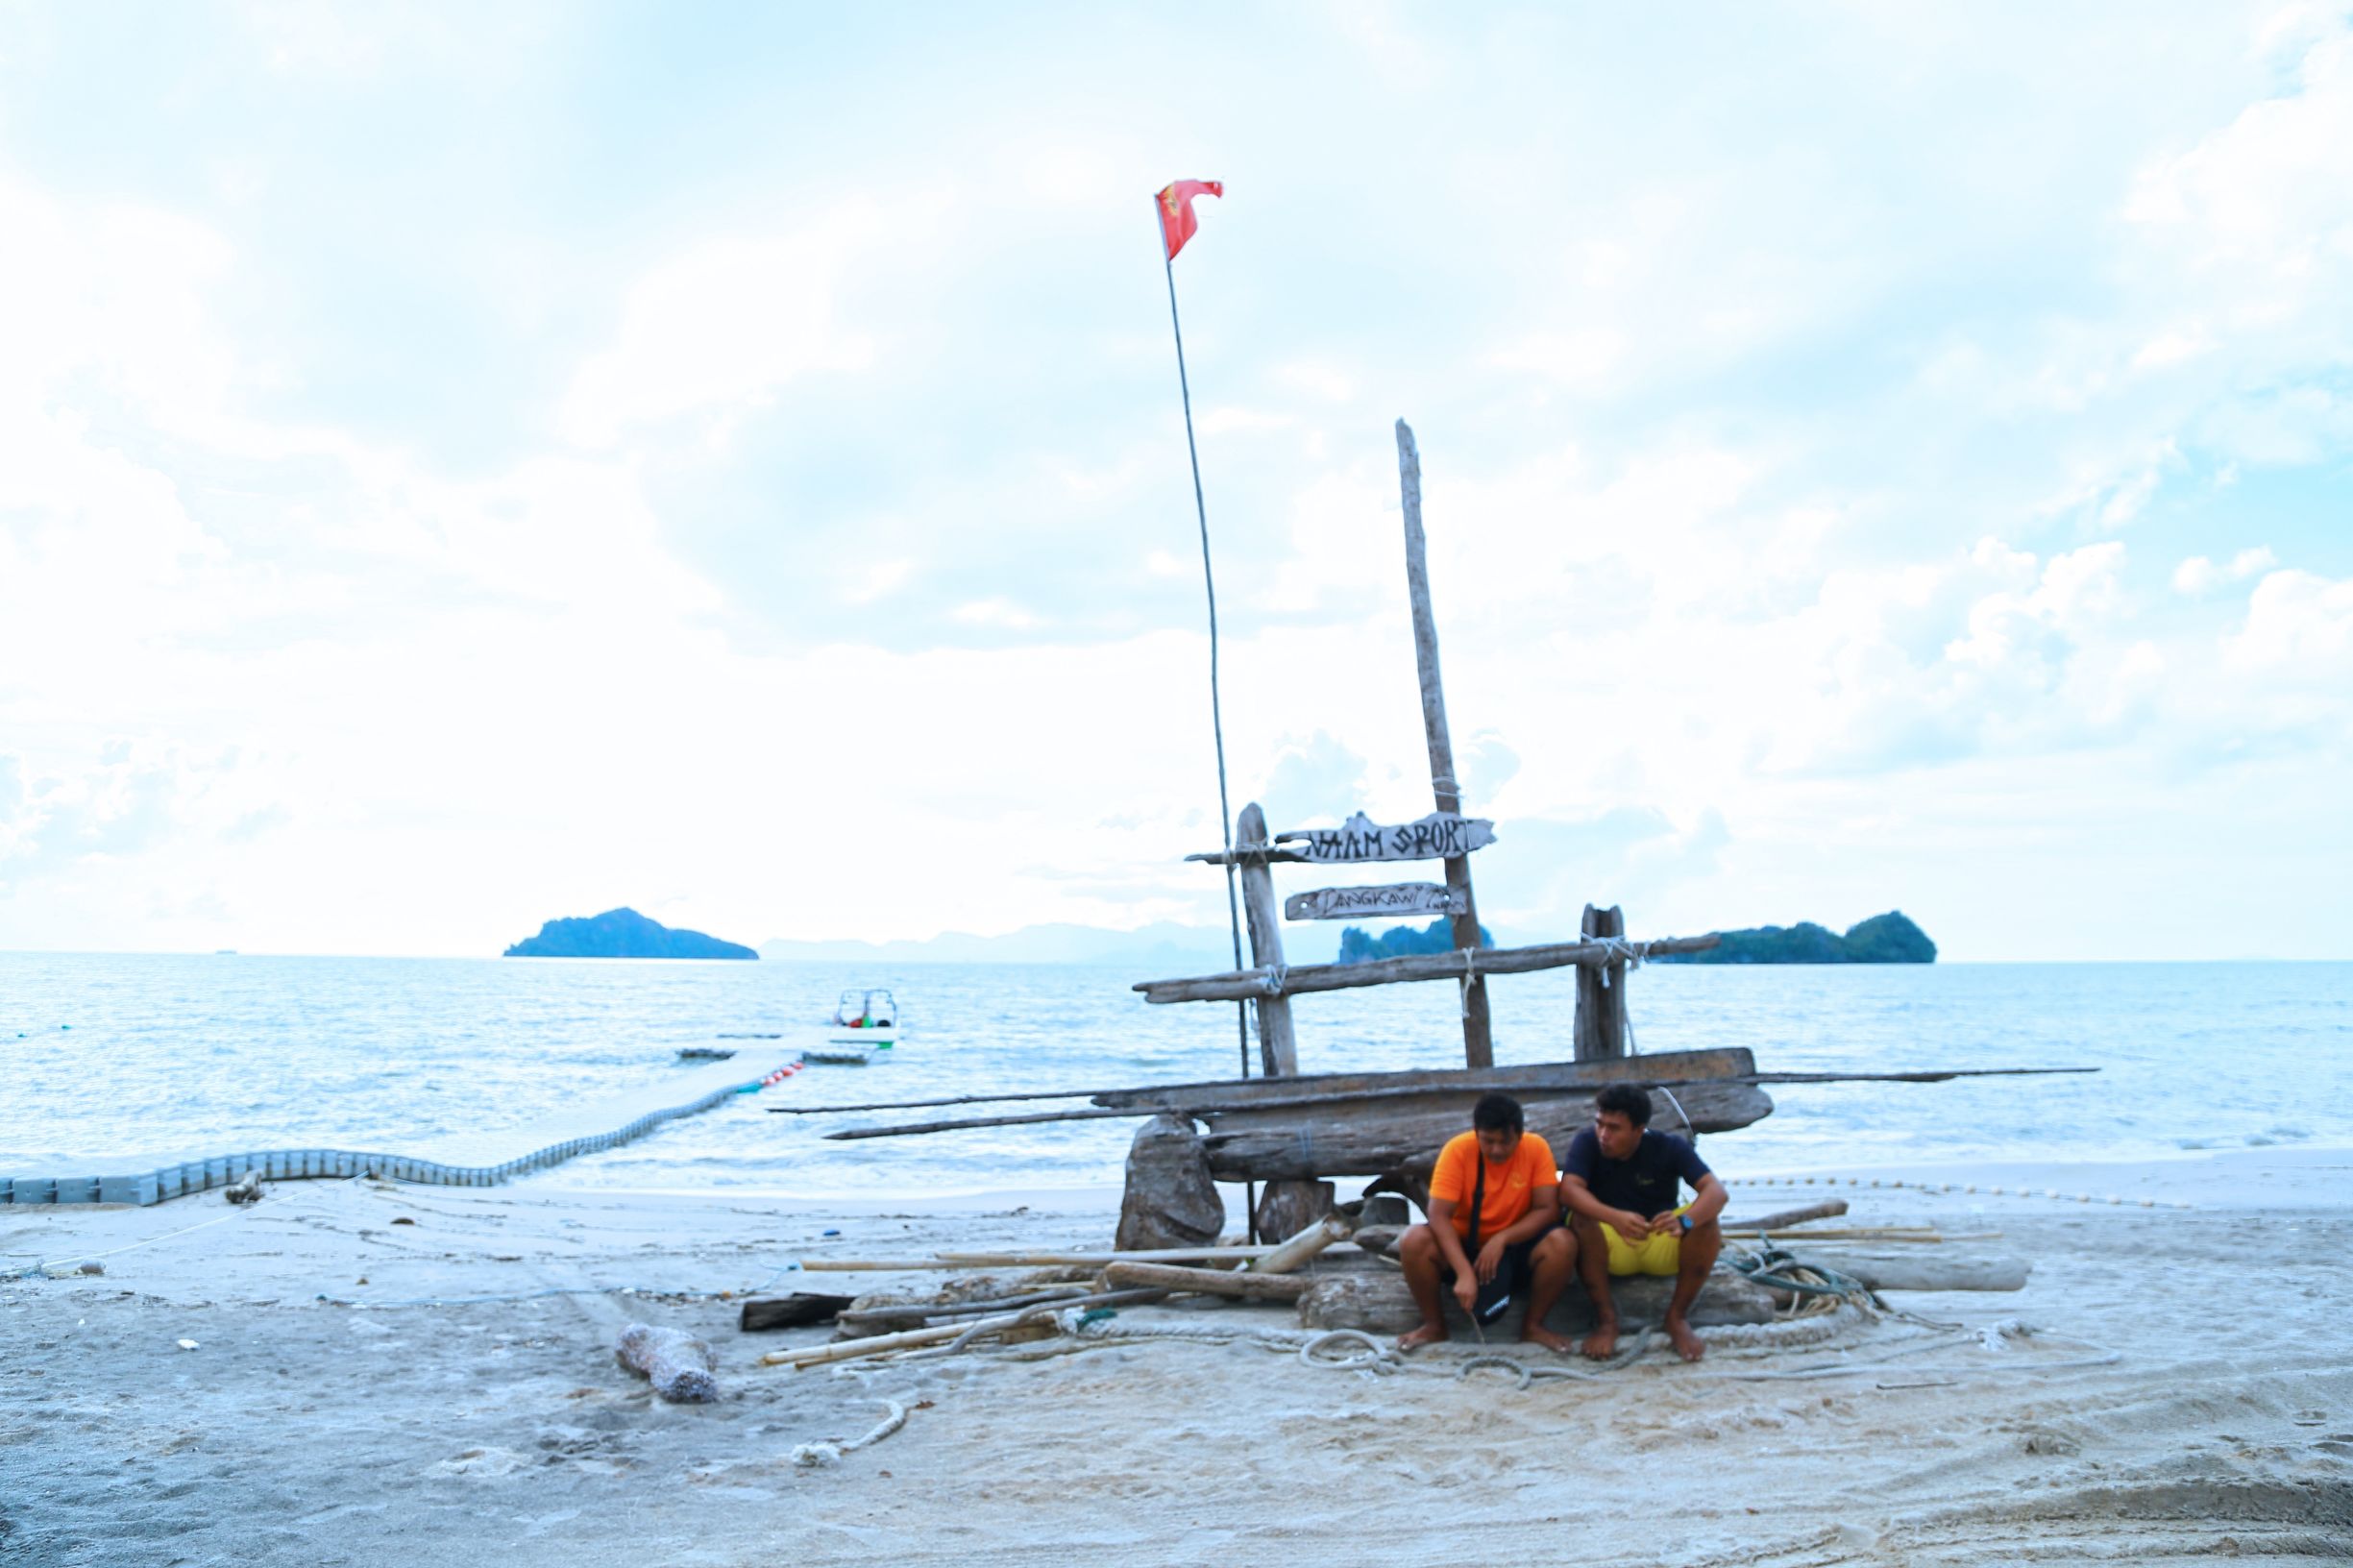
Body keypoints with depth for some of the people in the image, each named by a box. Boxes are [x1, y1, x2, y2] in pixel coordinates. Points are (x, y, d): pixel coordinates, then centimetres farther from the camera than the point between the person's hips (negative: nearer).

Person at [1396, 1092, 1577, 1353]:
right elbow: (1439, 1216, -25)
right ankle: (1434, 1325, -6)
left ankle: (1534, 1325, -8)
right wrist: (1464, 1272, -36)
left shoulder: (1536, 1148, -14)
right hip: (1463, 1246, 0)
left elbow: (1548, 1209, -15)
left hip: (1515, 1249, 1)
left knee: (1561, 1243, -30)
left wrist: (1502, 1239, -28)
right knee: (1414, 1242, -30)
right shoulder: (1457, 1150, -19)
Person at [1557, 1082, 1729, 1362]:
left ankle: (1678, 1316, -13)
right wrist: (1615, 1218, -48)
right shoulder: (1587, 1142, -14)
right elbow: (1569, 1190, -30)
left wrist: (1685, 1220, -47)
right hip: (1611, 1247, -1)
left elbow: (1716, 1191, -25)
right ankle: (1605, 1318, -19)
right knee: (1581, 1218, -33)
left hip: (1662, 1244, 1)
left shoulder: (1670, 1147, -12)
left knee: (1706, 1218, -28)